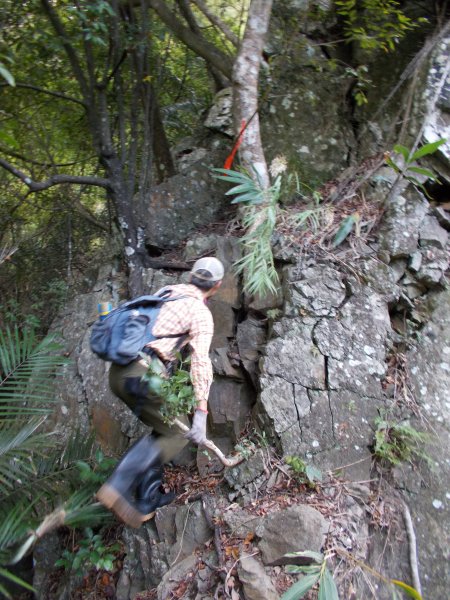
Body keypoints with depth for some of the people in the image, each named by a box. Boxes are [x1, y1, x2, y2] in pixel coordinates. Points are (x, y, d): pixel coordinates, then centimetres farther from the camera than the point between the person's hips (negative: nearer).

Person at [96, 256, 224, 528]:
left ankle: (147, 498, 26)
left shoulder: (168, 290, 19)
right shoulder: (201, 313, -3)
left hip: (118, 371, 8)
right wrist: (201, 413, -14)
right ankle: (120, 487, -6)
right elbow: (201, 362, -13)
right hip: (143, 374, -8)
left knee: (164, 429, 22)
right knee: (178, 434, 7)